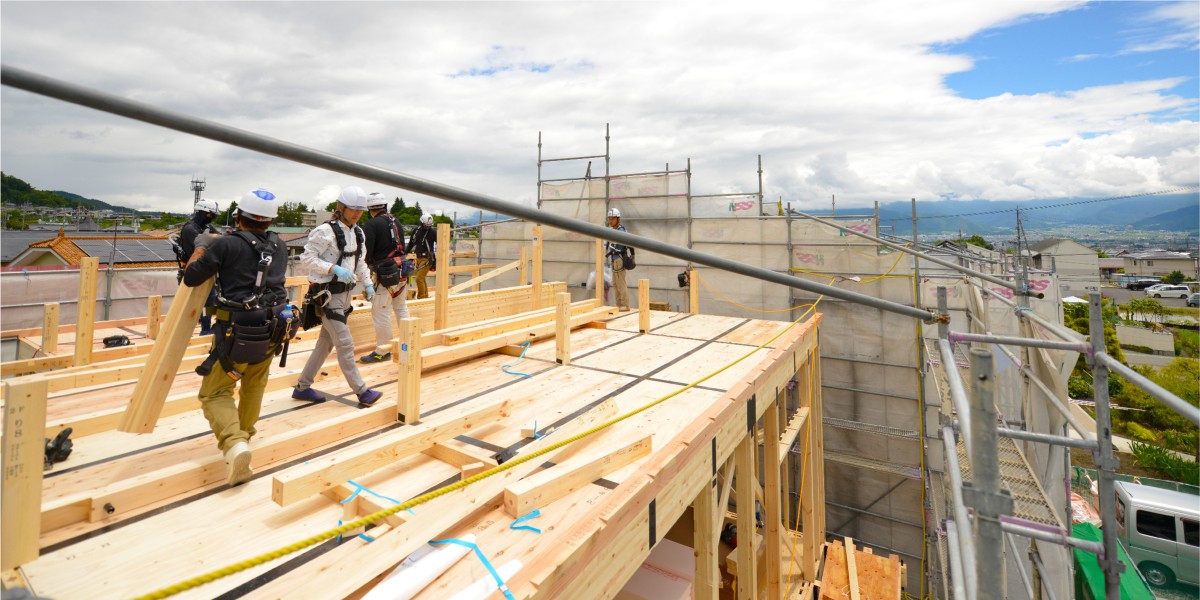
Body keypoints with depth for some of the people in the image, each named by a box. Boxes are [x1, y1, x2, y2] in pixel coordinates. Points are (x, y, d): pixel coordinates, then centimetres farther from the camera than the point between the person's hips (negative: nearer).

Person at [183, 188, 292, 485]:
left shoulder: (226, 245, -11)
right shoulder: (279, 246, 3)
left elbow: (190, 278, -3)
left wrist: (201, 247, 13)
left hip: (236, 333, -5)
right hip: (272, 330, 5)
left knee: (215, 393, 5)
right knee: (254, 385, 25)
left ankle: (235, 444, -16)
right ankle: (244, 433, 43)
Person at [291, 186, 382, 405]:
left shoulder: (358, 233, 10)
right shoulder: (325, 231, -15)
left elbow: (360, 261, 21)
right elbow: (306, 259, -16)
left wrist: (367, 283, 10)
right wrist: (335, 268, -25)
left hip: (344, 294, 9)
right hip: (327, 295, -9)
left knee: (326, 343, 15)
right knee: (345, 344, -5)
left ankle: (303, 387, 29)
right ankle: (361, 391, 3)